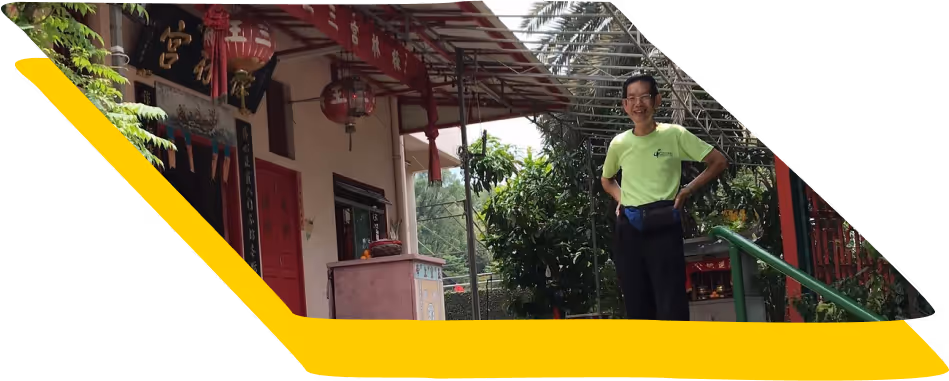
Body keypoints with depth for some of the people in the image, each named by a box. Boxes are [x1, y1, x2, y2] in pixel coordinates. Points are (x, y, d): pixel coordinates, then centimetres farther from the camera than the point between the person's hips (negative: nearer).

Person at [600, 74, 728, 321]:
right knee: (637, 305, 6)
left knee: (672, 306, -9)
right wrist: (619, 198, 10)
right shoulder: (619, 144, 8)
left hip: (663, 227, -3)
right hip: (628, 229, 4)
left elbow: (719, 162, 3)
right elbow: (606, 179, 28)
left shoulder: (675, 135, -2)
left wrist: (688, 190, -1)